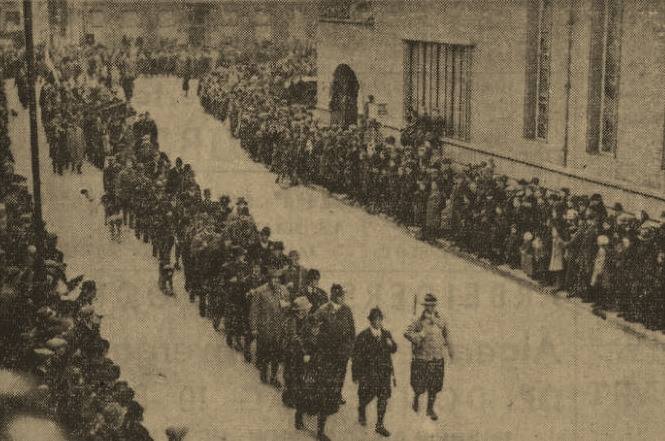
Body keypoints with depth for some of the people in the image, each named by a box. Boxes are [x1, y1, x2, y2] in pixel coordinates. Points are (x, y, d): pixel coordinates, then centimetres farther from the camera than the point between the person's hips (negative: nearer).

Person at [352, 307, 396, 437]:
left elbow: (393, 350, 17)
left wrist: (391, 344, -7)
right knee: (368, 395, 1)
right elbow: (356, 357, -8)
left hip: (384, 372, 4)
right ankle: (361, 410, 38)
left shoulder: (386, 334, 6)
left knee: (383, 397, 4)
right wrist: (356, 375, -9)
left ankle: (379, 425, 17)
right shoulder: (363, 336, -10)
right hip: (369, 372, -4)